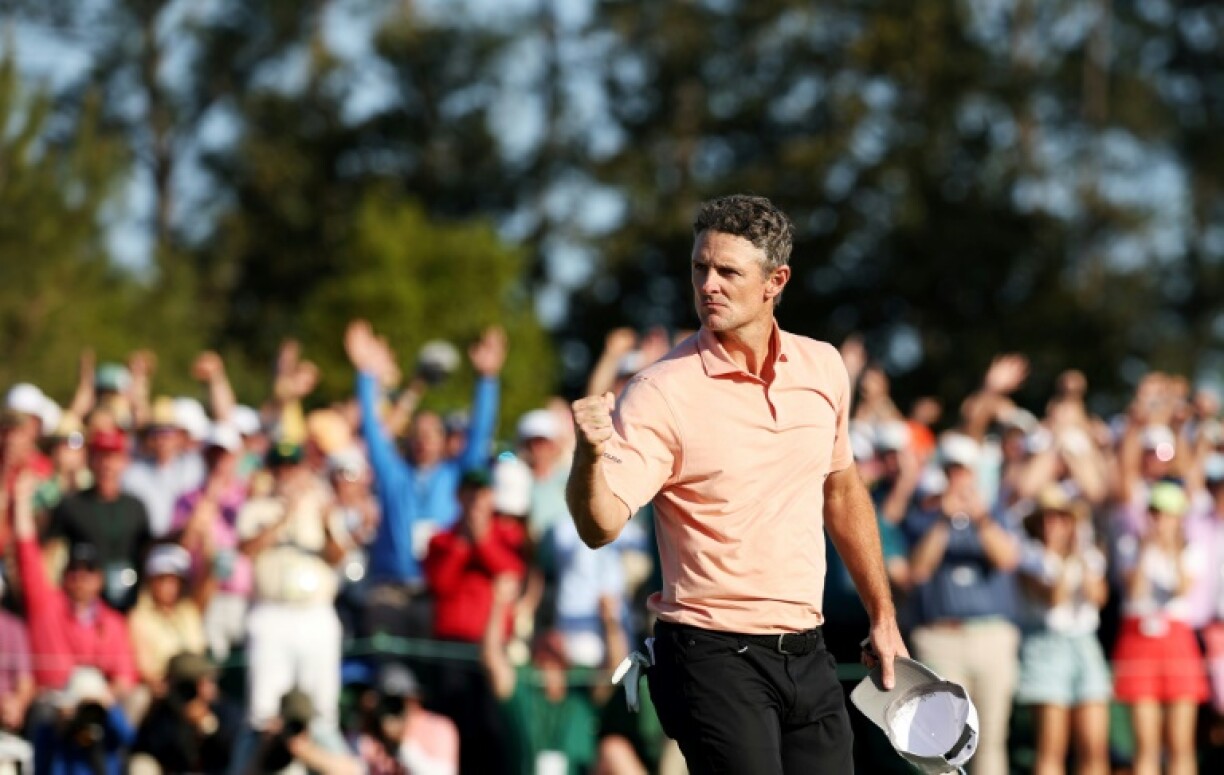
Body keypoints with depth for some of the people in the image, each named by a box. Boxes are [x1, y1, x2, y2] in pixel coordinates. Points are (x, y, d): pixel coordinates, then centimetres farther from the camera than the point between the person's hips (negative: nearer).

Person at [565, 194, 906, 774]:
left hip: (806, 655, 5)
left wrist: (883, 617, 22)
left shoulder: (823, 368, 5)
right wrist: (591, 455, -40)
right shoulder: (662, 393, -11)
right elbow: (600, 525, -20)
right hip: (713, 657, -5)